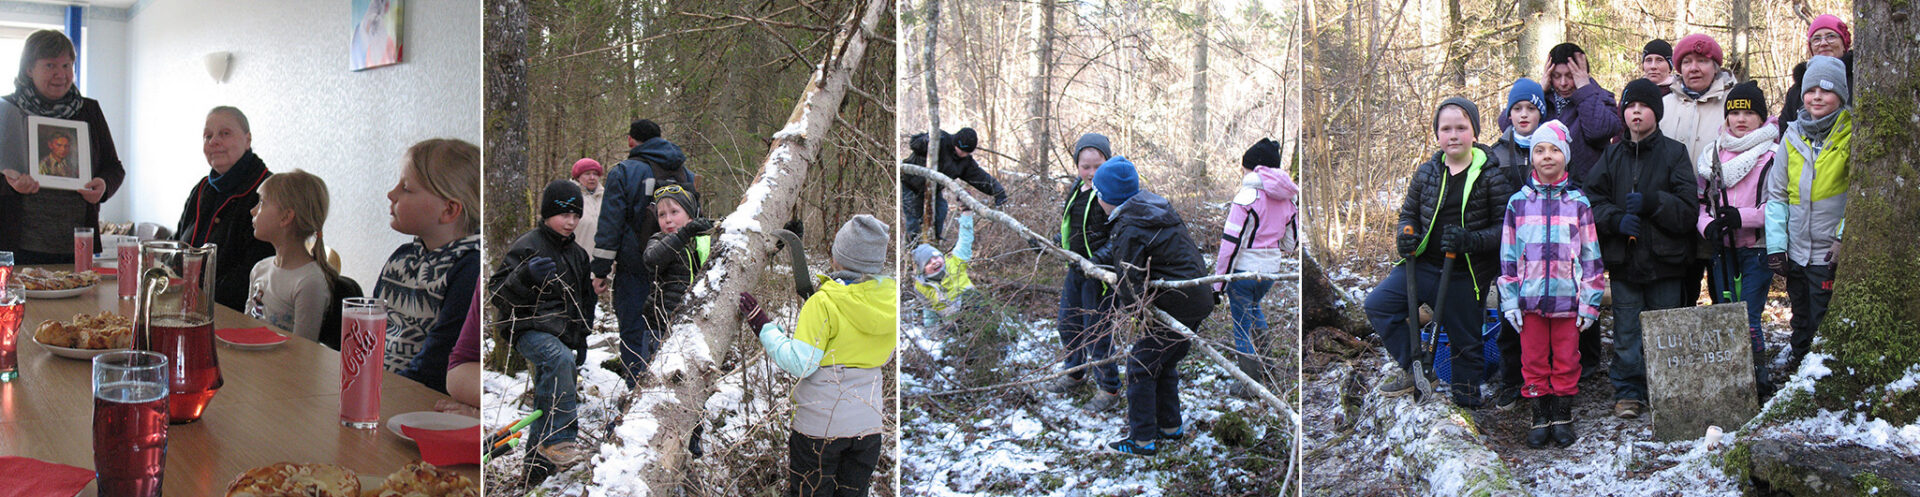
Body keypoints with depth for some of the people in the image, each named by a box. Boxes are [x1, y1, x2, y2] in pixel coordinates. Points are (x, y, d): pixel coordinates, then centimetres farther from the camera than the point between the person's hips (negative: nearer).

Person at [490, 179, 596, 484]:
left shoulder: (577, 255, 20)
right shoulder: (528, 246, -4)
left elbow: (584, 302, 32)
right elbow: (497, 291, -11)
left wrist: (581, 340, 27)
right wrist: (526, 276, -29)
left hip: (561, 335, 8)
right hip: (529, 329, -8)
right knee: (559, 358, -38)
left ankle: (536, 468, 20)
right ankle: (560, 438, -39)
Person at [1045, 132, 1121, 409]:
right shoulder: (1076, 188, 7)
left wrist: (1103, 255, -31)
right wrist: (1060, 241, 13)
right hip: (1075, 269, 8)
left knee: (1095, 332, -3)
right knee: (1067, 324, 20)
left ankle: (1109, 390, 12)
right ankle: (1074, 373, 41)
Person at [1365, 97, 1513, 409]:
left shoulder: (1491, 176, -9)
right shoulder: (1426, 172, 5)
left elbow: (1505, 228, -11)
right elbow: (1409, 213, 16)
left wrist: (1470, 240, -27)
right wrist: (1405, 235, -6)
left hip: (1465, 274, -4)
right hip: (1423, 264, 4)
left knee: (1466, 343, 6)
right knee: (1377, 304, -10)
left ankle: (1466, 408, 23)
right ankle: (1415, 369, 5)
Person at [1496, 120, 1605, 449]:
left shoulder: (1578, 203, 3)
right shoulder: (1518, 203, 5)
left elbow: (1591, 255, 4)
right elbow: (1508, 256, 6)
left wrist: (1590, 301, 0)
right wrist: (1509, 300, 1)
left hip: (1567, 298, -1)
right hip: (1530, 298, 1)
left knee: (1566, 360, 4)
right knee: (1533, 360, 5)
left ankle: (1563, 416, 16)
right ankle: (1540, 415, 15)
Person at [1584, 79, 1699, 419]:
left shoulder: (1674, 153, 1)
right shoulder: (1613, 156, 11)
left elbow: (1688, 208, -5)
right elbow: (1591, 199, 6)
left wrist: (1651, 202, -18)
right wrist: (1616, 219, -12)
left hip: (1664, 261, -2)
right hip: (1623, 261, 2)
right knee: (1626, 333, 3)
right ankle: (1628, 393, 13)